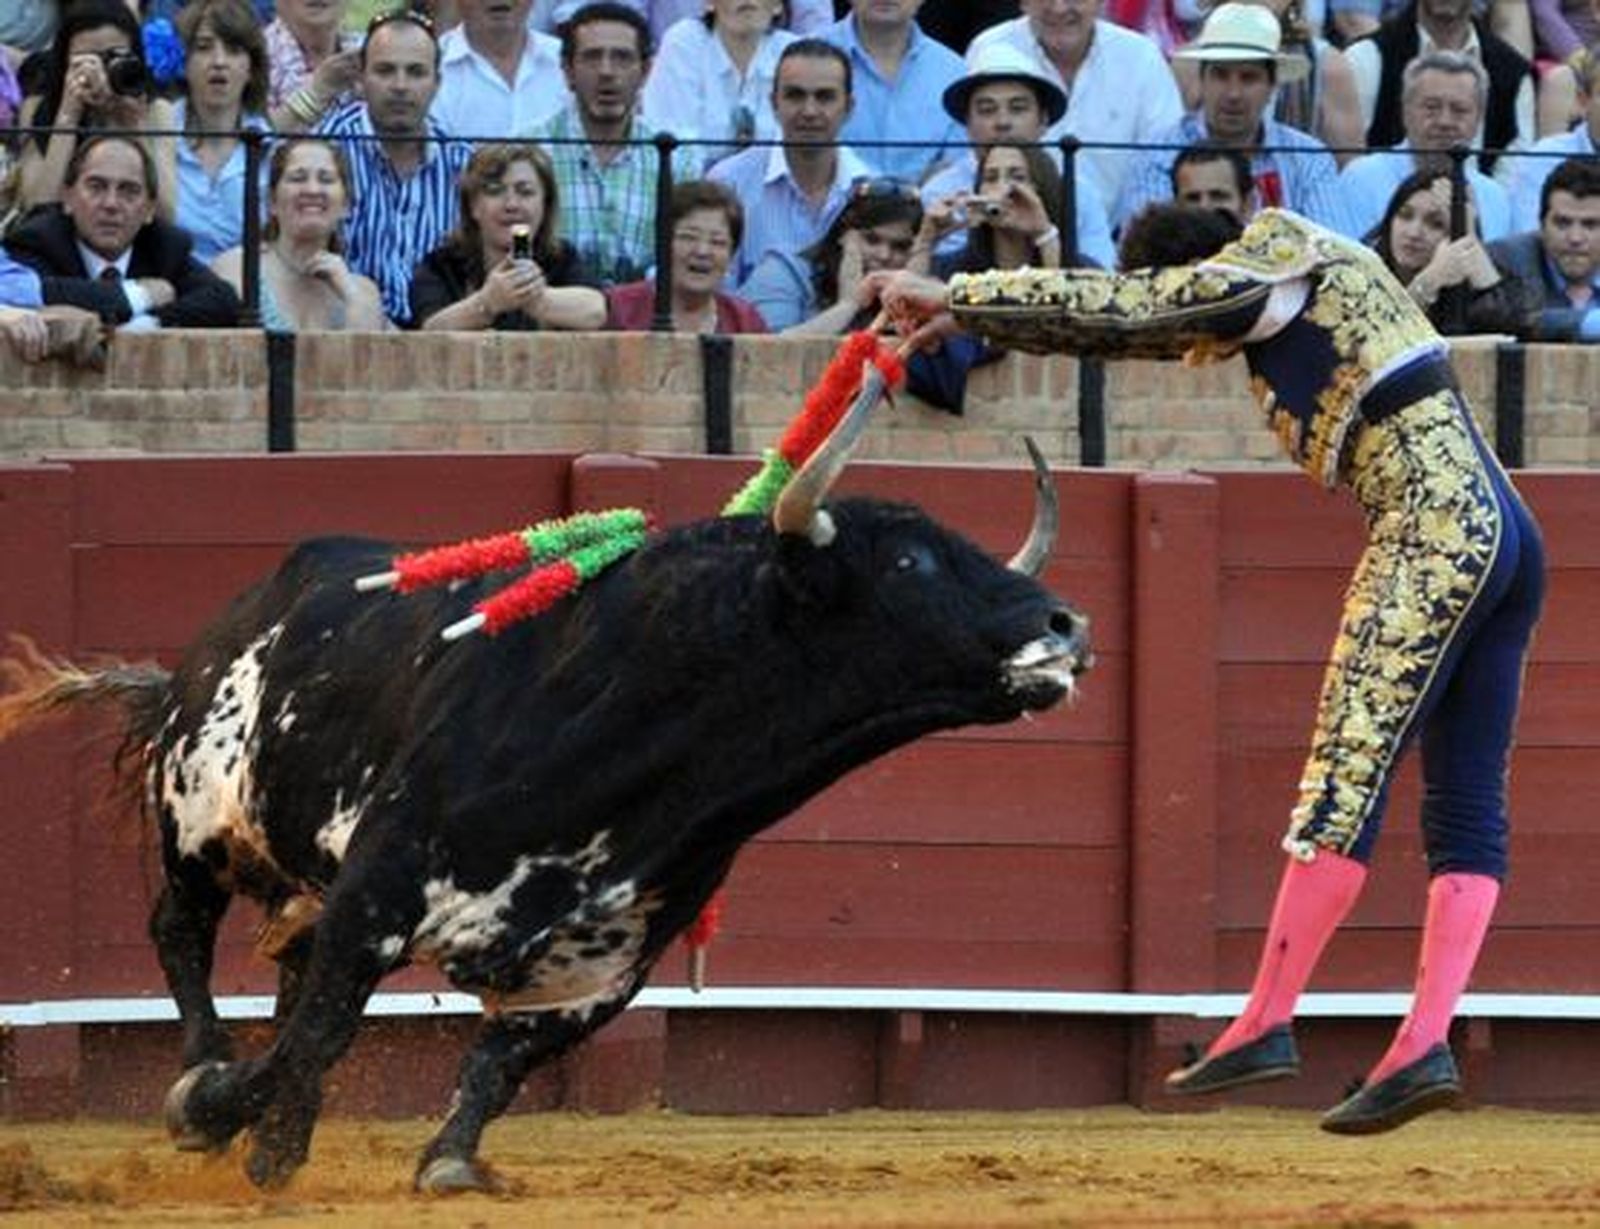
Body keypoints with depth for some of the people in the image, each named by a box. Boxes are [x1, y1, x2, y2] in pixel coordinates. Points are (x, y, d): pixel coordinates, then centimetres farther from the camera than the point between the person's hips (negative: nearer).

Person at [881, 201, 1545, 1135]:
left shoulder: (1274, 270, -3)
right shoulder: (1292, 288, 23)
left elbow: (1108, 305, -7)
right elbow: (1129, 319, 28)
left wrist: (957, 296, 2)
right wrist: (968, 320, 26)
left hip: (1436, 528, -10)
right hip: (1510, 537, 10)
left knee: (1348, 778, -9)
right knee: (1467, 813, 2)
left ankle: (1268, 1024, -9)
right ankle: (1425, 1047, -3)